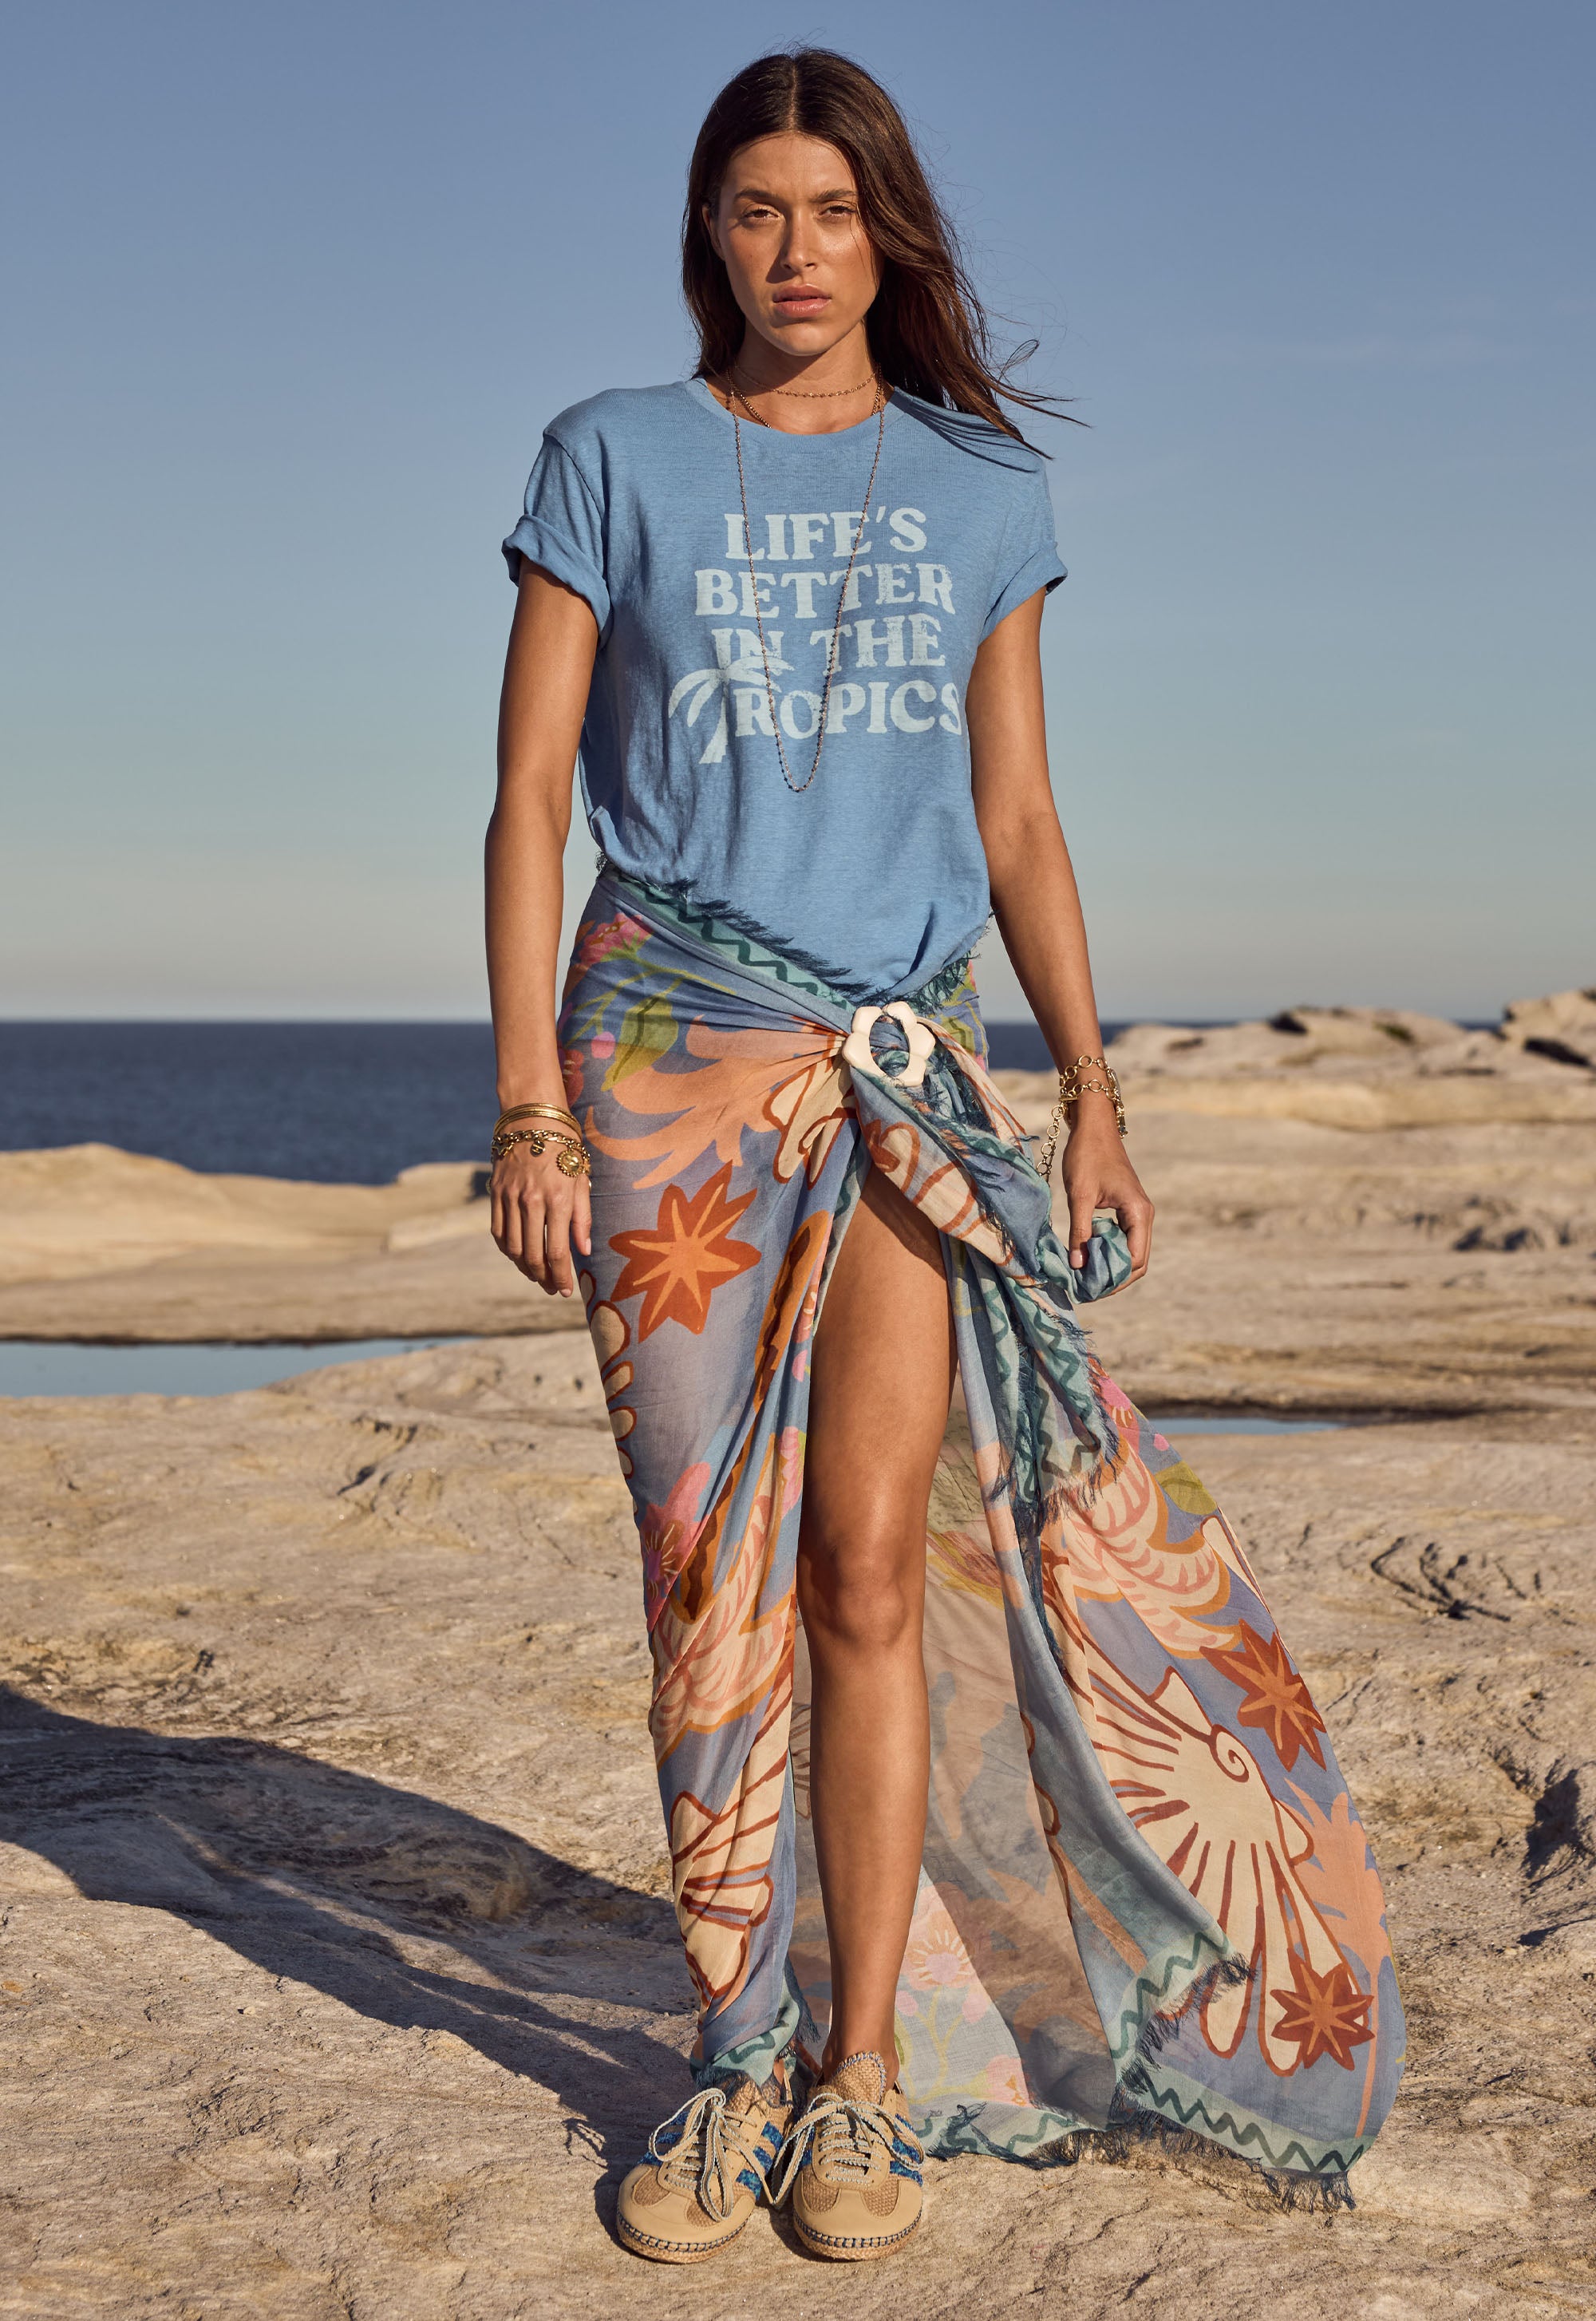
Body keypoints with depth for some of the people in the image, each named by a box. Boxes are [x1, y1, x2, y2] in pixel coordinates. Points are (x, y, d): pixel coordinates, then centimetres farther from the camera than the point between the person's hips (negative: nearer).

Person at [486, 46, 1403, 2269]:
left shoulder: (984, 488, 13)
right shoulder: (615, 462, 7)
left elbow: (1019, 822, 14)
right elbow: (531, 791, 3)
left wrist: (1095, 1095, 6)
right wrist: (528, 1100, -5)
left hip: (912, 1065, 1)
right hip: (670, 1056, -1)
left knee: (874, 1555, -7)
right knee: (709, 1569, -2)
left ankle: (867, 2074, 4)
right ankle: (741, 2061, 10)